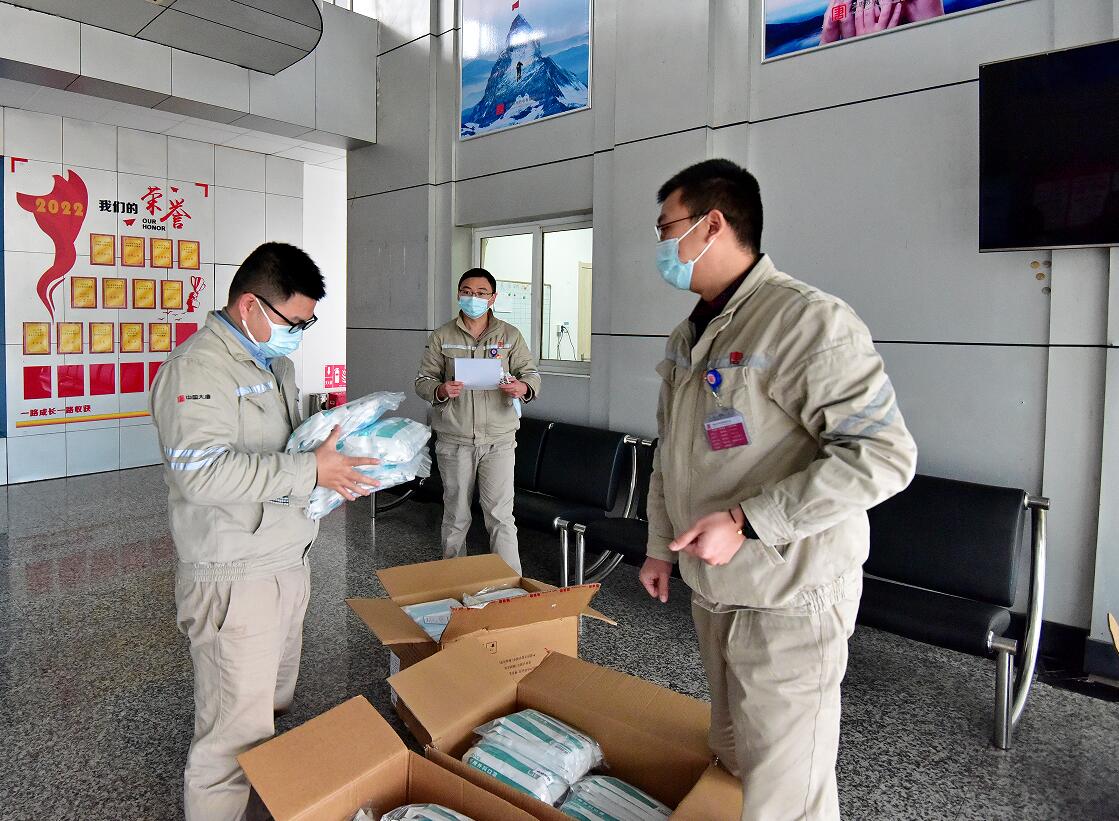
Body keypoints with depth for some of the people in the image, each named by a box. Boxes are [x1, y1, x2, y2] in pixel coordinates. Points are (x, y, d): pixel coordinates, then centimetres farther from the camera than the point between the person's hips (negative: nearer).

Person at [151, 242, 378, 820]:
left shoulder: (276, 362, 12)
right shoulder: (197, 368, -18)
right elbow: (201, 473, -30)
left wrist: (341, 453, 5)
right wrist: (311, 471, -28)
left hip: (288, 563, 10)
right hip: (233, 580, -9)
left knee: (273, 707, 24)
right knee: (235, 734, 0)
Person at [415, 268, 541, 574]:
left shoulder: (510, 335, 6)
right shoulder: (442, 337, 6)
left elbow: (532, 373, 6)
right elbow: (423, 380, 6)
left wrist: (523, 388, -18)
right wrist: (440, 390, -17)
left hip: (498, 439, -1)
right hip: (454, 440, 1)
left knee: (500, 515, -4)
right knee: (455, 514, 13)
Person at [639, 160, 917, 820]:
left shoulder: (808, 320, -18)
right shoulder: (687, 337, 10)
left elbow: (884, 454, -24)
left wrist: (746, 522, -26)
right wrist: (661, 547, 18)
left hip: (788, 598, -8)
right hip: (713, 591, 8)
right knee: (731, 760, 23)